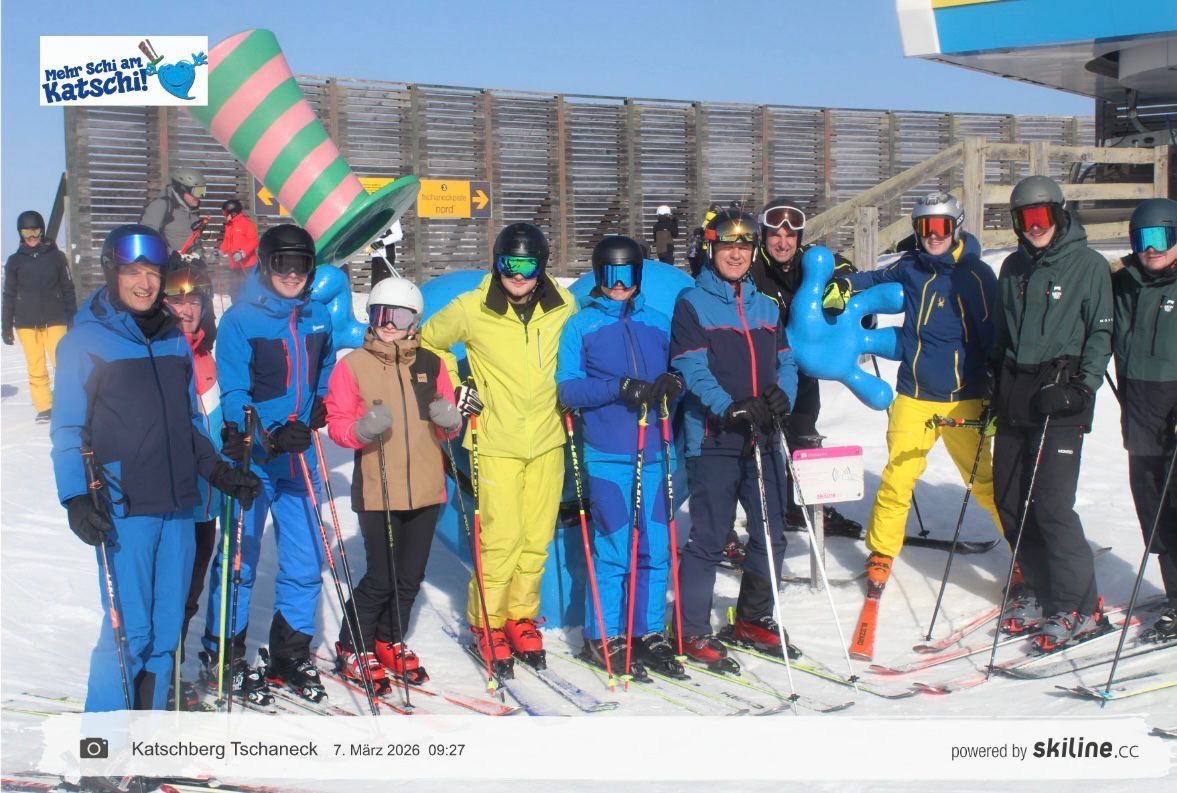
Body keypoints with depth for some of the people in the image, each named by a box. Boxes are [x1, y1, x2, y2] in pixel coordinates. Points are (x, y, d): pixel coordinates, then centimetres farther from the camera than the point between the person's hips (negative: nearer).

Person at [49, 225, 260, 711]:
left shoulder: (174, 339, 14)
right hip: (123, 508, -5)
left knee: (167, 628, 8)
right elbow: (68, 429, -3)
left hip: (178, 503, 5)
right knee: (130, 629, -6)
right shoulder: (85, 340, -1)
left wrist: (218, 471, 13)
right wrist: (76, 497, -12)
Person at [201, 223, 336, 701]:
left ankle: (291, 655, 23)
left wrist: (320, 403, 7)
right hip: (251, 460, -5)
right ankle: (223, 654, 20)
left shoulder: (318, 317, 5)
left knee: (305, 563, 8)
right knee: (239, 561, 5)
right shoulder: (240, 320, -10)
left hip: (300, 460, 5)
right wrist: (269, 438, -27)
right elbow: (233, 396, -14)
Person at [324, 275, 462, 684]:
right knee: (381, 577, -4)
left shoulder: (430, 364, 7)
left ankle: (390, 641, 33)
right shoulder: (352, 365, -2)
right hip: (377, 490, -4)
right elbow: (337, 425, -4)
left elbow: (448, 424, 13)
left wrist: (449, 420, -10)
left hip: (425, 488, 4)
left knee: (411, 575, 12)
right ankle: (352, 646, 18)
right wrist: (362, 429, -24)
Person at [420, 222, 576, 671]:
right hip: (496, 442, -3)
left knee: (537, 537, 7)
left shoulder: (563, 307, 0)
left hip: (547, 440, 3)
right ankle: (487, 622, 14)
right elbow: (429, 341, 9)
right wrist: (453, 388, 1)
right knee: (502, 538, -6)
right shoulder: (471, 310, -7)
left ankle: (521, 617, 26)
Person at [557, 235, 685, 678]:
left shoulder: (658, 323, 15)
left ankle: (648, 634, 17)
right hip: (607, 455, -4)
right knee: (614, 549, -4)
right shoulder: (581, 325, 4)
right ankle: (603, 638, 10)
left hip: (654, 453, 4)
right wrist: (620, 388, -16)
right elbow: (568, 388, -3)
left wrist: (672, 385, -7)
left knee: (657, 548, 5)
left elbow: (678, 373, 17)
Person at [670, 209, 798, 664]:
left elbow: (786, 361, 14)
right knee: (709, 539, -2)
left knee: (771, 535, 11)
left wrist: (782, 395, -7)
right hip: (713, 438, -6)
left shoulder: (766, 306, 16)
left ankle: (753, 618, 29)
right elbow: (691, 368, -12)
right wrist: (729, 408, -25)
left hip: (764, 438, 6)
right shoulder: (692, 304, -2)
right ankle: (693, 631, 10)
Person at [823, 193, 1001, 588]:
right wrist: (844, 285, 9)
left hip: (962, 399, -3)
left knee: (985, 480, 1)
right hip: (913, 396, 3)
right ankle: (881, 553, 15)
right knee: (897, 477, -2)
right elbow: (879, 279, 29)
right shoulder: (910, 267, 7)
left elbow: (994, 336, -4)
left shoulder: (976, 275, -5)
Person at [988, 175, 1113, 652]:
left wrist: (1082, 385, -14)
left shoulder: (1088, 265, -2)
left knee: (1051, 504, -12)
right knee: (1010, 501, 6)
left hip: (1061, 398, -6)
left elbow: (1102, 332, -4)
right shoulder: (1014, 267, 15)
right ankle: (1042, 592, 22)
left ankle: (1080, 607, 1)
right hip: (1015, 394, 6)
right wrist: (994, 383, 14)